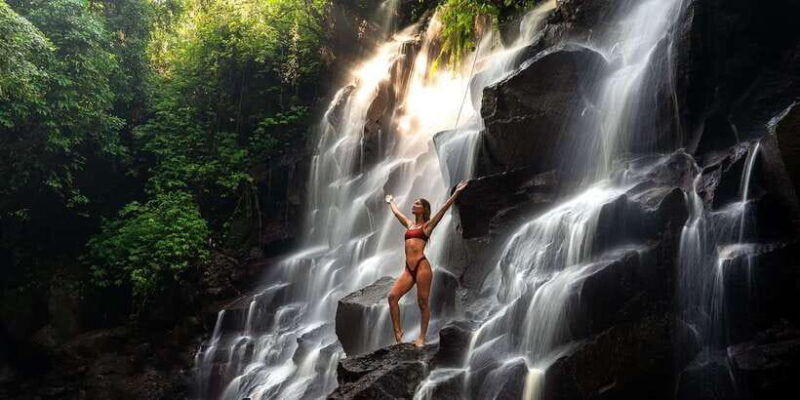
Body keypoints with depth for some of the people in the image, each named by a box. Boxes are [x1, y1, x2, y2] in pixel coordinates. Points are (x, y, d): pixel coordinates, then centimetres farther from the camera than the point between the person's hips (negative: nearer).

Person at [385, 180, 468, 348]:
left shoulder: (427, 225, 5)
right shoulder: (410, 224, 21)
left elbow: (444, 207, -3)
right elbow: (396, 212, 39)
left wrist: (456, 192, -9)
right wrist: (391, 201, 53)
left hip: (422, 266, -6)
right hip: (408, 269, 6)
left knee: (422, 303, -2)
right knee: (392, 296, -10)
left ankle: (422, 338, 4)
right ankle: (398, 330, -3)